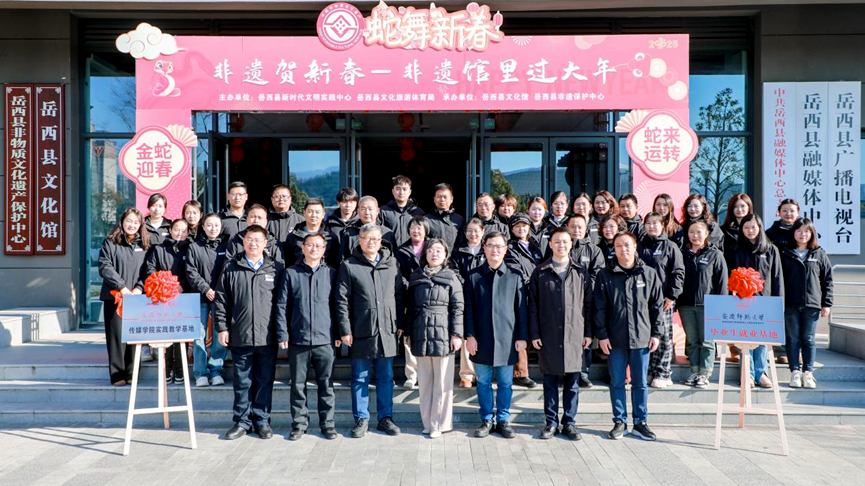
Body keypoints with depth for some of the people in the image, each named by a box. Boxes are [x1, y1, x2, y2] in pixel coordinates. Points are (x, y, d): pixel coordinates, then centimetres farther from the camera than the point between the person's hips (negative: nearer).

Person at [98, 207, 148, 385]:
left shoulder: (144, 245, 11)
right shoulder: (110, 243, 3)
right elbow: (105, 267, -5)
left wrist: (139, 288, -8)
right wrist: (122, 287, -14)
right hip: (114, 296, -2)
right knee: (116, 335, -1)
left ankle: (130, 373, 10)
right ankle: (117, 374, 6)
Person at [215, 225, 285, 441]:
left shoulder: (276, 269, 4)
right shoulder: (231, 268, 6)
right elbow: (221, 300, 7)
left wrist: (283, 333, 0)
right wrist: (222, 327, 0)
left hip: (267, 336, 0)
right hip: (239, 336, 0)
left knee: (265, 381, 7)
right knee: (242, 381, 9)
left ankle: (262, 420, 19)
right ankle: (242, 421, 19)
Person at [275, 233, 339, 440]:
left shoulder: (331, 274, 7)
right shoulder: (291, 273, 5)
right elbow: (281, 306, 4)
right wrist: (283, 334, -3)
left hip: (325, 340, 0)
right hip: (298, 340, 0)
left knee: (326, 384, 5)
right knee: (298, 384, 8)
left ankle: (327, 423, 17)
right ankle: (299, 423, 20)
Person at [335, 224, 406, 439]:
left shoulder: (392, 263, 7)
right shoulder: (349, 266, -1)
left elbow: (399, 295, 10)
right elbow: (342, 301, -3)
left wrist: (400, 324, 6)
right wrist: (345, 330, -7)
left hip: (387, 331, 2)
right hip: (360, 332, -2)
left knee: (386, 377, 11)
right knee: (360, 378, 8)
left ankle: (385, 417, 22)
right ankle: (361, 419, 20)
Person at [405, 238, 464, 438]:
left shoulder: (451, 278, 2)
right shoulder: (415, 277, 10)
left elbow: (458, 308, -1)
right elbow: (410, 307, 12)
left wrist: (456, 334, -8)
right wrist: (408, 333, 10)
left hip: (443, 336, -3)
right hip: (420, 335, 3)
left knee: (443, 382, 1)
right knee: (424, 381, 9)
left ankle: (440, 423, 10)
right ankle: (428, 422, 18)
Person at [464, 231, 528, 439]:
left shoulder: (515, 276, 3)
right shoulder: (473, 276, 4)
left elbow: (522, 309, 3)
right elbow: (468, 309, 3)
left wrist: (522, 337, -2)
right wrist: (470, 335, -4)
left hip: (507, 338, 0)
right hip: (481, 339, 1)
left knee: (505, 383, 7)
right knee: (483, 382, 8)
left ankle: (503, 420, 19)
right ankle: (487, 420, 20)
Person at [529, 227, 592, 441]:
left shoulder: (581, 272, 6)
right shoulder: (540, 272, 3)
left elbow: (588, 303, 8)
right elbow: (533, 305, 3)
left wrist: (588, 332, 4)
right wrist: (534, 334, -3)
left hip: (574, 335, 1)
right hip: (548, 335, -1)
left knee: (572, 381, 6)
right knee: (550, 381, 6)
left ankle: (570, 422, 17)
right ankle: (551, 422, 16)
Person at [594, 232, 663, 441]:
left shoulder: (649, 274, 3)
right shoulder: (605, 276, 1)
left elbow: (657, 305, 6)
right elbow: (599, 308, 0)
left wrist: (656, 333, 2)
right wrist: (601, 335, -5)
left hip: (641, 338, 0)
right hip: (615, 339, 0)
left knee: (640, 383, 9)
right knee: (617, 383, 7)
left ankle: (640, 422, 20)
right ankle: (620, 422, 18)